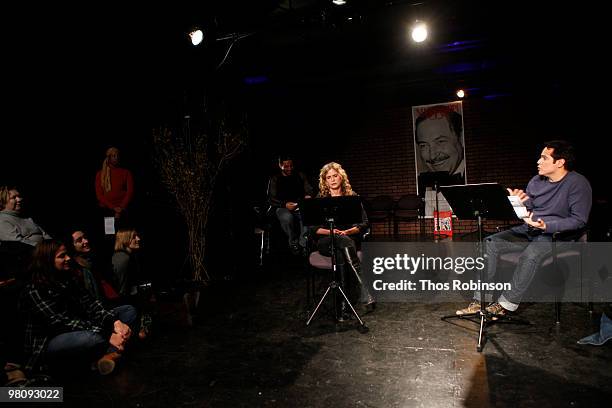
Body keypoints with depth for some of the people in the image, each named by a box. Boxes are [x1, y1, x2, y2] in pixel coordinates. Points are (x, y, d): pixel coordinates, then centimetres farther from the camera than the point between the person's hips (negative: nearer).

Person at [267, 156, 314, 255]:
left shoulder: (300, 176, 19)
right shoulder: (275, 179, 12)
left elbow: (309, 190, 14)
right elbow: (271, 199, 3)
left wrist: (308, 196, -12)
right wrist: (285, 204, -17)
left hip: (300, 206, 1)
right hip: (283, 208, -1)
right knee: (287, 217, -39)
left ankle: (303, 245, -31)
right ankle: (293, 244, -21)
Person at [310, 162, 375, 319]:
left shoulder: (352, 197, 8)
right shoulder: (320, 199, 8)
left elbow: (364, 223, 3)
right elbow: (313, 227, 2)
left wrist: (348, 231, -16)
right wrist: (330, 232, -17)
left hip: (349, 239, 1)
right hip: (325, 242, -1)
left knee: (340, 255, -37)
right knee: (343, 241, -37)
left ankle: (343, 304, -38)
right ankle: (366, 293, -43)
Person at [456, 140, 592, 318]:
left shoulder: (578, 183, -10)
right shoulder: (536, 181, 9)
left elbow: (579, 220, -15)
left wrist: (545, 225, -26)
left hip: (556, 234, -6)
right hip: (528, 230, 6)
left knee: (530, 254, -36)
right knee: (489, 243, -13)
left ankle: (507, 304, -20)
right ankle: (480, 300, -13)